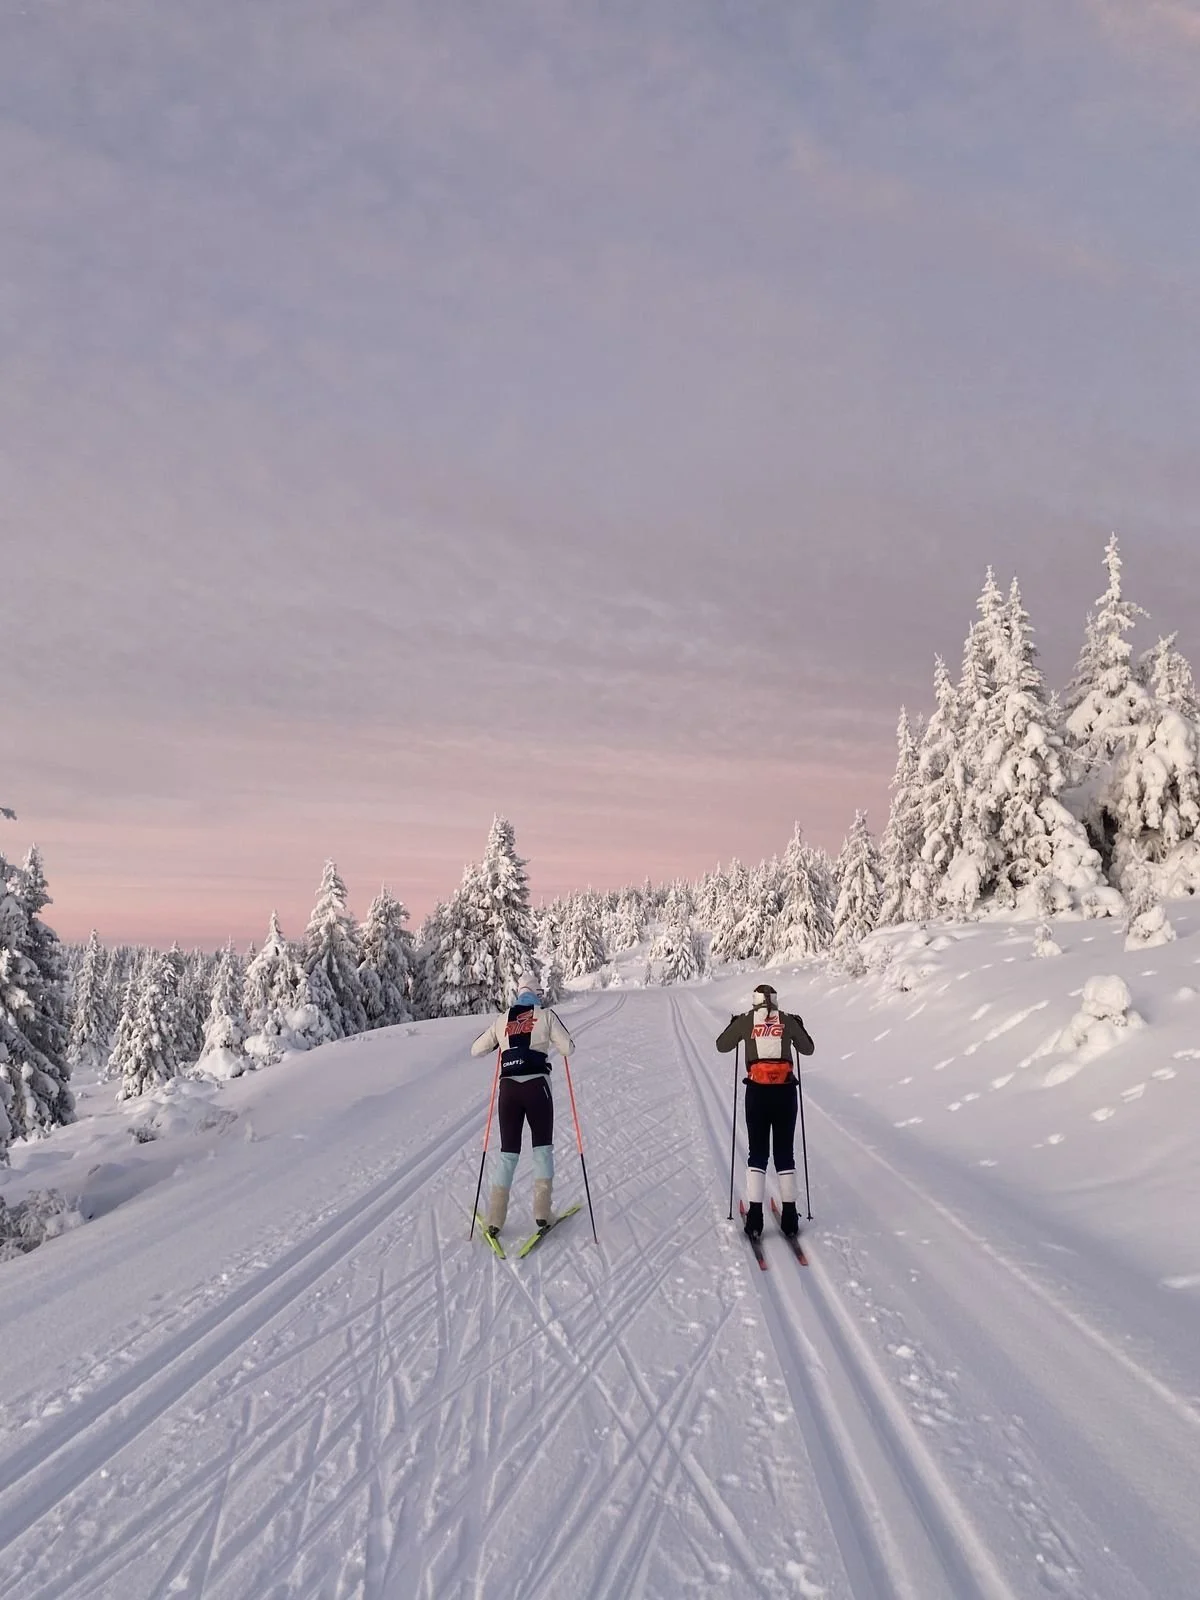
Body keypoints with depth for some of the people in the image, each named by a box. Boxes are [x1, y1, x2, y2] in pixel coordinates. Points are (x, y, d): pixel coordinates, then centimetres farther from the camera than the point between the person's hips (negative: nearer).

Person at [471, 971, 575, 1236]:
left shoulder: (502, 1019, 10)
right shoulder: (545, 1014, 1)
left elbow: (476, 1050, 15)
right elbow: (568, 1048, -3)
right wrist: (551, 1039, 17)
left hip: (509, 1088, 3)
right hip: (537, 1086, -3)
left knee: (508, 1151, 12)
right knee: (542, 1147, 13)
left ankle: (495, 1218, 8)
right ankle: (542, 1211, 7)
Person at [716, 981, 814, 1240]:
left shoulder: (746, 1020, 3)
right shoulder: (788, 1020, 5)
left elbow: (722, 1045, 13)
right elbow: (808, 1049, 17)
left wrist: (734, 1025, 28)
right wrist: (799, 1027, 32)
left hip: (757, 1091, 0)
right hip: (785, 1091, 1)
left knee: (757, 1153, 8)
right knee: (785, 1154, 10)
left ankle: (754, 1219, 2)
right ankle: (789, 1218, 10)